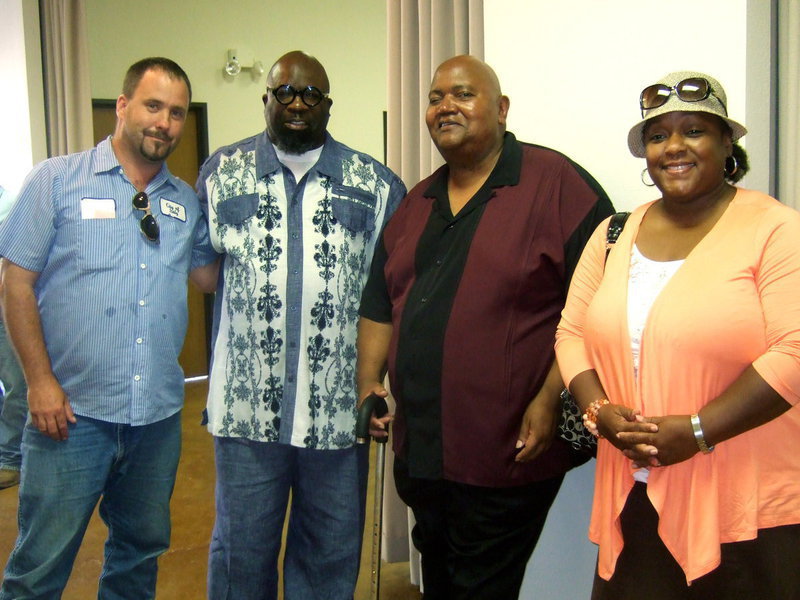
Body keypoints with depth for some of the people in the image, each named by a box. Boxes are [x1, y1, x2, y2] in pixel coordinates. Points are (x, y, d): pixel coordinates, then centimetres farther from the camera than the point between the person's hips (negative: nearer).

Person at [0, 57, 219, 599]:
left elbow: (211, 277, 11)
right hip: (71, 411, -4)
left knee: (141, 551, 19)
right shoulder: (57, 181, -3)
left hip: (159, 413, 4)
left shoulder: (187, 202, 9)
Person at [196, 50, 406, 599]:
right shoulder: (222, 171, 7)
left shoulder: (375, 182, 6)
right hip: (247, 404, 0)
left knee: (331, 553, 15)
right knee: (242, 550, 13)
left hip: (339, 405, 1)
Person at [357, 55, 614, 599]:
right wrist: (369, 381, 8)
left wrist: (552, 397, -20)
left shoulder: (558, 184, -10)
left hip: (508, 455, -7)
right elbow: (380, 303, 18)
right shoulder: (416, 204, 12)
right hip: (418, 449, 7)